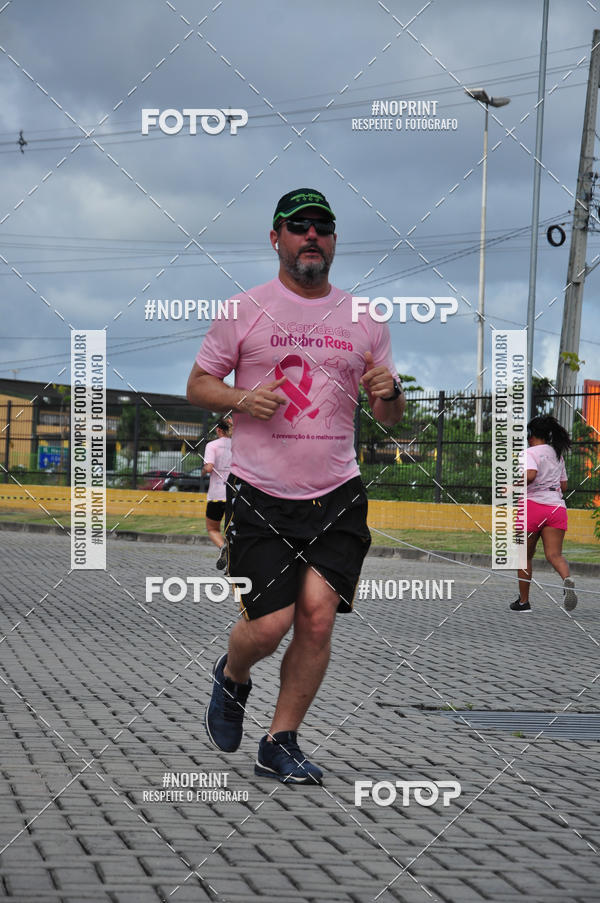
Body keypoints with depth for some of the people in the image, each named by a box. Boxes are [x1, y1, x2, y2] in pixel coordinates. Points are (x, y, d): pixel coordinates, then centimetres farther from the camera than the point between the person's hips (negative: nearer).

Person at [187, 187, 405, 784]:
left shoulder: (364, 321, 11)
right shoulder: (244, 310, 2)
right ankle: (232, 677, 26)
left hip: (337, 496, 2)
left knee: (317, 613, -11)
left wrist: (389, 393, -8)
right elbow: (197, 385, 7)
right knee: (270, 625, -10)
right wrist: (241, 398, -13)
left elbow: (390, 419, 16)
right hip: (259, 495, -2)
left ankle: (280, 744, 5)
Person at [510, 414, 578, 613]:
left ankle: (523, 600, 19)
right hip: (557, 506, 4)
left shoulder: (530, 453, -3)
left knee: (525, 556, 11)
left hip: (533, 505, -4)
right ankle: (567, 579, -40)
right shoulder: (557, 455, 17)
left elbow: (530, 475, -23)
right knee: (554, 554, -8)